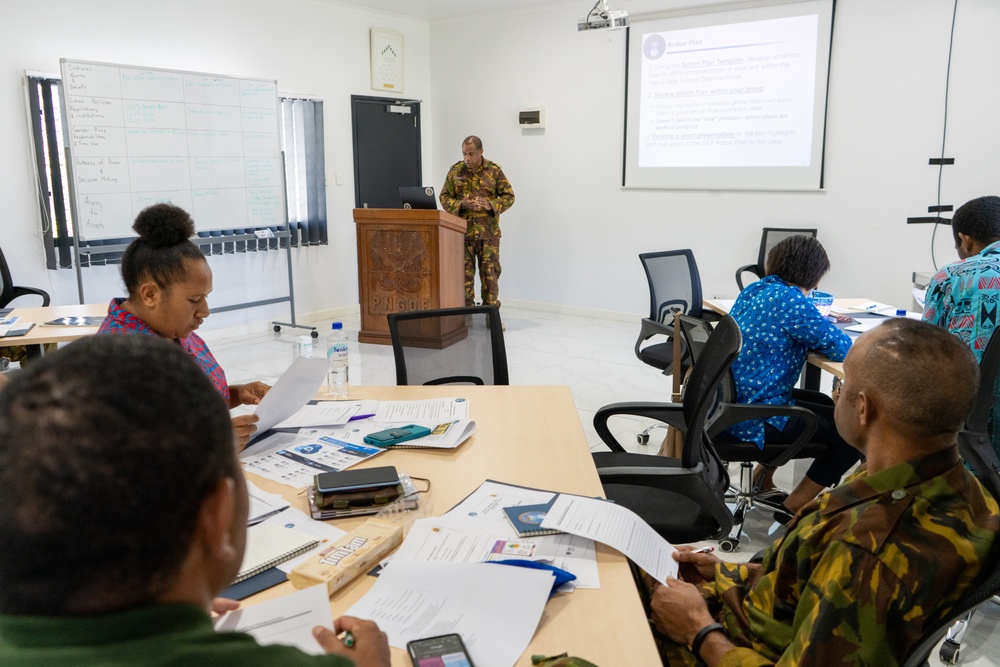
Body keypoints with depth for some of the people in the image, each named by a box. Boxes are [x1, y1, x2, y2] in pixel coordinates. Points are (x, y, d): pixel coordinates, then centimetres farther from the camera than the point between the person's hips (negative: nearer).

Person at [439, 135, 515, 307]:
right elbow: (444, 196, 8)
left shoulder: (494, 170, 1)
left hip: (488, 231, -1)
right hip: (462, 231, 1)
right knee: (464, 273, 4)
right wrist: (461, 204, -12)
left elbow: (509, 196, 3)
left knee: (490, 272, 2)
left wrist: (490, 205, -15)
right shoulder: (455, 170, 5)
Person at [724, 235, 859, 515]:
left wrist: (820, 324, 12)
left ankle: (762, 487, 32)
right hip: (753, 417, -10)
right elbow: (842, 348, -14)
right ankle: (793, 509, 8)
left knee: (827, 406, 29)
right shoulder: (790, 300, -18)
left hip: (731, 403, 10)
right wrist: (825, 326, 7)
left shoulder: (754, 289, 8)